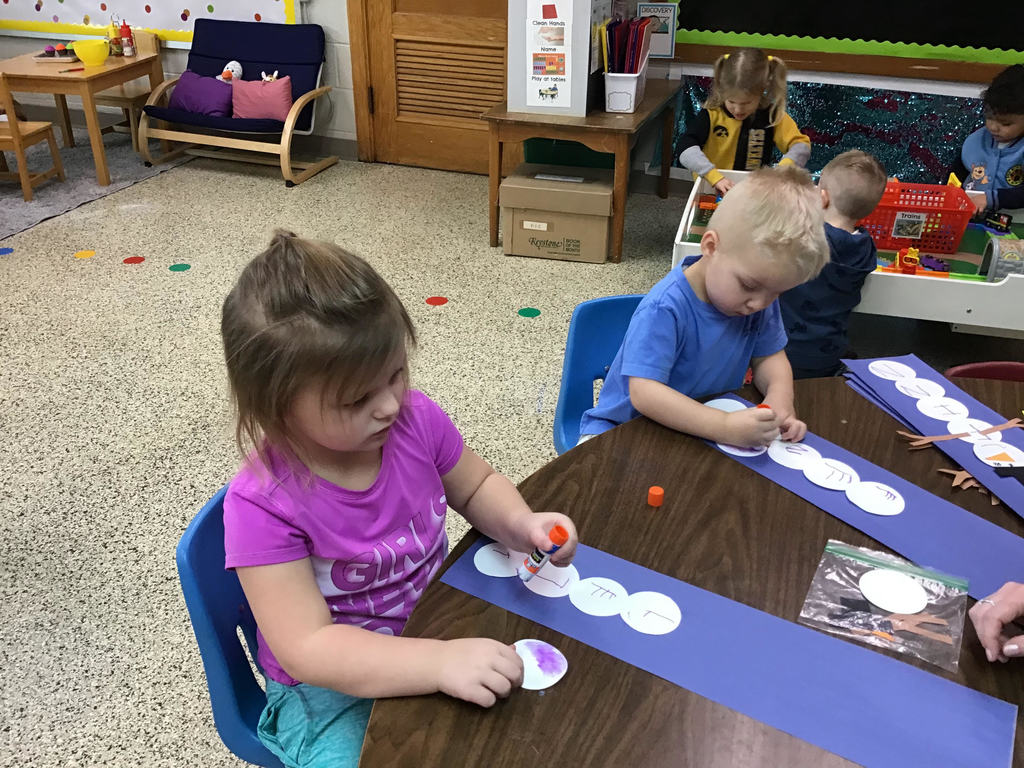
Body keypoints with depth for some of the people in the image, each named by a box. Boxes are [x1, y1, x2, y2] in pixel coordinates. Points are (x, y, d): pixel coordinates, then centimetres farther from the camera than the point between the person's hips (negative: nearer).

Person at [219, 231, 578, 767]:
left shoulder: (414, 419, -15)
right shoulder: (263, 504, -27)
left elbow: (476, 486, 5)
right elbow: (308, 650, -28)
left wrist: (522, 524, -16)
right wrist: (440, 662, -40)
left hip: (440, 625, 4)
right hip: (335, 686, -3)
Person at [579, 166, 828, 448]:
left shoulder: (761, 296, -7)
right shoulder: (665, 309, -29)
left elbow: (769, 357, 3)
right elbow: (644, 393, -35)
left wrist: (780, 399, -20)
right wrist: (724, 427, -45)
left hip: (708, 423, 6)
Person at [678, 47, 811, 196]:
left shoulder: (772, 116, -2)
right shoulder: (712, 115, -7)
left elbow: (801, 146, -1)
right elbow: (685, 148, -19)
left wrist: (784, 169, -24)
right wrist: (715, 177, -32)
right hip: (711, 188, -1)